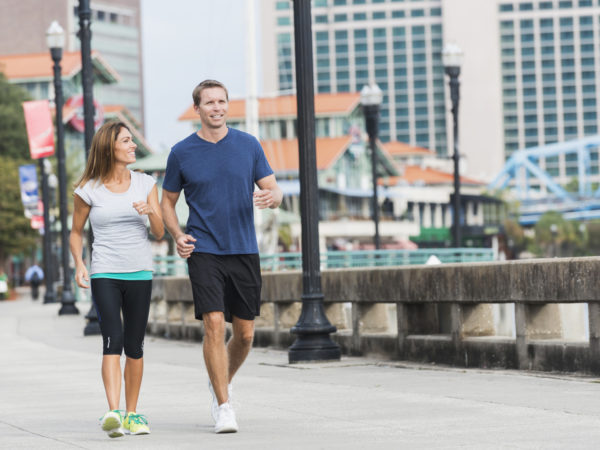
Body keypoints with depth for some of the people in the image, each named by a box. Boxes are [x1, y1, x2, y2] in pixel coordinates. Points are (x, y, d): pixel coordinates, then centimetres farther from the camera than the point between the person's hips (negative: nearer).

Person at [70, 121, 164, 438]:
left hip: (140, 273, 3)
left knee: (135, 345, 3)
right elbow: (76, 232, 12)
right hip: (104, 274, -3)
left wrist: (150, 212, -15)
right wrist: (79, 265, -3)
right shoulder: (88, 191, 1)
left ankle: (131, 413, 14)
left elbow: (159, 233, 6)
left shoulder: (145, 184, 8)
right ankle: (113, 413, -27)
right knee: (113, 339, -18)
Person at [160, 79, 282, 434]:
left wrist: (271, 197, -19)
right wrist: (178, 236, -7)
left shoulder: (249, 145, 4)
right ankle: (224, 407, -10)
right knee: (215, 325, -15)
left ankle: (222, 382, 35)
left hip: (244, 251, 2)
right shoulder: (182, 153, 1)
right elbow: (168, 202, 11)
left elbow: (275, 191, 6)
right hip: (204, 251, -2)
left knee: (245, 333, 6)